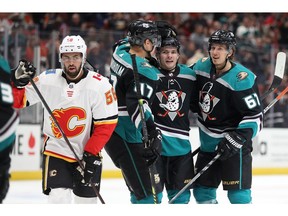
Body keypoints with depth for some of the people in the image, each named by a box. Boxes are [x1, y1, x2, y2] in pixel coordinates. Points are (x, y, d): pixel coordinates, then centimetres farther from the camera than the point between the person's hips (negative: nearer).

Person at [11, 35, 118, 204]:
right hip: (55, 150, 0)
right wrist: (18, 82, -24)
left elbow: (107, 123, -12)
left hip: (89, 152, 0)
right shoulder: (48, 79, -9)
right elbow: (18, 101, -3)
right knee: (58, 200, -13)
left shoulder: (100, 85, -14)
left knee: (87, 201, 10)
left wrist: (91, 154, -17)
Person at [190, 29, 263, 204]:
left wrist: (236, 139, -27)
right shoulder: (202, 67, -2)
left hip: (234, 144, -7)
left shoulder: (242, 79, -21)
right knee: (202, 191, 14)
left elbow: (255, 116, -20)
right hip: (208, 143, 7)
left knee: (238, 193, -11)